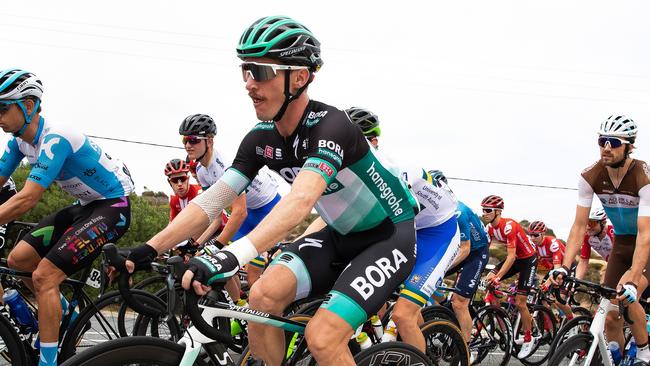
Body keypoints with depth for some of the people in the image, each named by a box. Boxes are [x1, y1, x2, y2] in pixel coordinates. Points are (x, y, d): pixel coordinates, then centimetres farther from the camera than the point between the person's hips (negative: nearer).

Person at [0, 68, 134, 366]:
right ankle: (63, 312, 23)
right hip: (85, 206, 9)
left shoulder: (55, 139, -27)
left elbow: (27, 199, -34)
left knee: (44, 275, -19)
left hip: (112, 207, -9)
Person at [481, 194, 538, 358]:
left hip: (528, 259, -7)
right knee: (488, 280, -11)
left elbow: (511, 257, -34)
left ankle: (528, 340, 9)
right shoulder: (490, 227, -7)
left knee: (520, 302, -8)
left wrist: (497, 277, -41)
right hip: (515, 258, 7)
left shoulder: (508, 226, -31)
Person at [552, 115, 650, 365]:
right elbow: (580, 226, -16)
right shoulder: (590, 177, -18)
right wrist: (564, 267, -28)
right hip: (622, 242, 5)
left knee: (627, 299, -26)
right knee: (610, 315, -2)